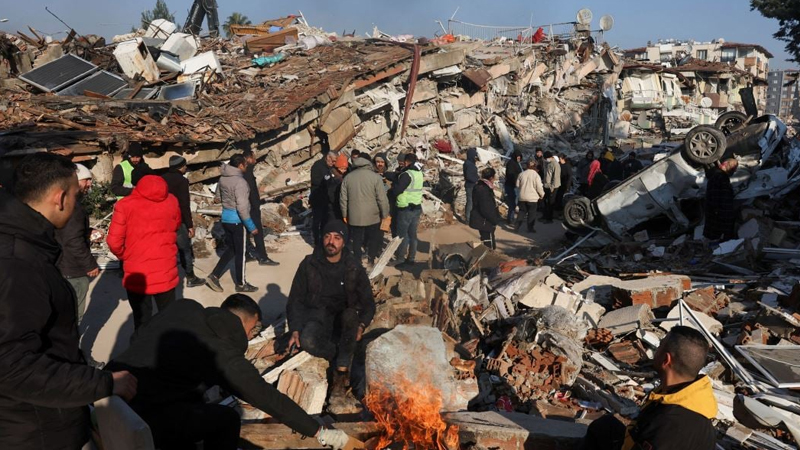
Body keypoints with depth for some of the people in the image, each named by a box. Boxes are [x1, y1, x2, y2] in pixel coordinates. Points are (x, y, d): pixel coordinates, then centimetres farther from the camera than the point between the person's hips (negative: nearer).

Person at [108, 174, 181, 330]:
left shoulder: (125, 205, -10)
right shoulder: (171, 201, 0)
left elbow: (114, 242, -12)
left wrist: (125, 256, 6)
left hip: (136, 275, -2)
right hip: (166, 272, 2)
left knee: (142, 321, 12)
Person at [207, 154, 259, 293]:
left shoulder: (223, 179, 4)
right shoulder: (240, 182, -21)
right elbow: (242, 207, -25)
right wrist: (251, 226, -20)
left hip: (225, 218, 8)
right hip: (237, 220, -8)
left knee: (230, 249, 20)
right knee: (240, 252, 6)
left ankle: (214, 276, 14)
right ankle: (241, 284, 18)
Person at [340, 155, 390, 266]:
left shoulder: (348, 177, 1)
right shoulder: (375, 177, -9)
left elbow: (343, 199, 4)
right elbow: (382, 199, -11)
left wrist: (344, 214, 14)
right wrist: (385, 215, -1)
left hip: (354, 216, 2)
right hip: (372, 216, -2)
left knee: (356, 240, 14)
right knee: (373, 239, 16)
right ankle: (371, 261, 21)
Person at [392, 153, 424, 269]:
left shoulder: (407, 174, -17)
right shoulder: (419, 173, 8)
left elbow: (396, 191, -19)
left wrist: (392, 185, 0)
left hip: (406, 209, -8)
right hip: (417, 208, 8)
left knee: (402, 235, -1)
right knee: (412, 234, 13)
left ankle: (401, 260, 0)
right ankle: (411, 258, 19)